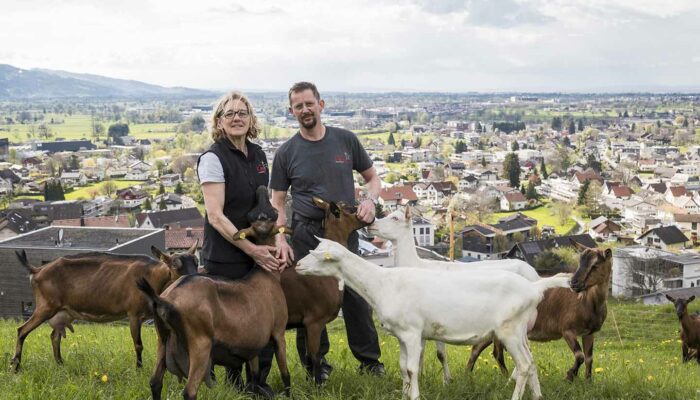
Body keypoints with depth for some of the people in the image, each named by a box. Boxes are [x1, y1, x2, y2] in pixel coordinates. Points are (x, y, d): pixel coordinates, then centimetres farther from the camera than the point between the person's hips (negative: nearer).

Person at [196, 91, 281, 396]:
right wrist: (251, 250, -20)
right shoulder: (213, 158, -11)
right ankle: (235, 377, 18)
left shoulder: (258, 155, 10)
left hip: (260, 252, 6)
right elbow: (216, 215, -17)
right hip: (226, 258, -6)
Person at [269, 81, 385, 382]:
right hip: (306, 236, 0)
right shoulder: (286, 153, 0)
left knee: (357, 298, 6)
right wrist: (280, 239, -11)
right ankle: (316, 363, 21)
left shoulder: (346, 140, 2)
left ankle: (370, 360, 23)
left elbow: (372, 177, 11)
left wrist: (370, 200, -10)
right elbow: (277, 202, 3)